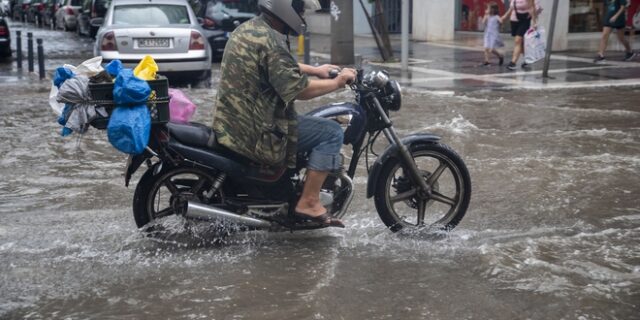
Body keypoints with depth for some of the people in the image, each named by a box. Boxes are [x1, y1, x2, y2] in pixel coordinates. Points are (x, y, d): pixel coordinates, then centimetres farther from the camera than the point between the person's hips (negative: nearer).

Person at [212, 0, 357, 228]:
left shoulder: (249, 28, 10)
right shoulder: (270, 41, -22)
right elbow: (298, 89, -23)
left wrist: (315, 70, 23)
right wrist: (337, 82, -10)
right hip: (255, 132, -10)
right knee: (331, 133, -6)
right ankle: (309, 202, -3)